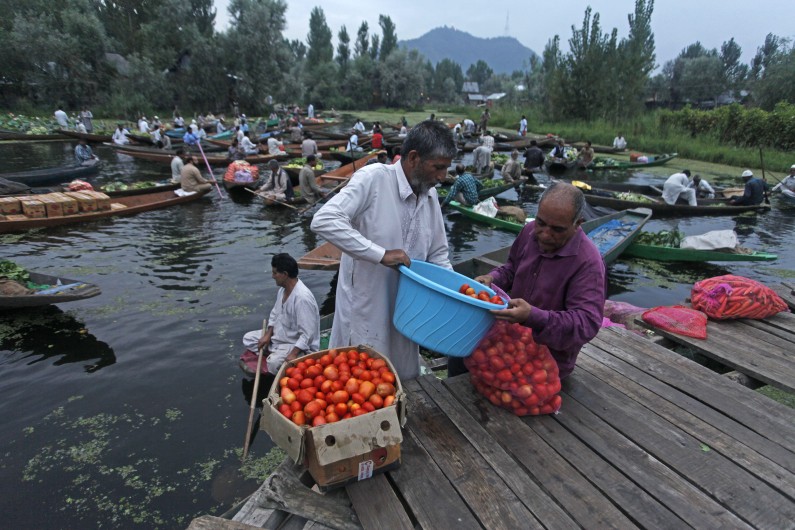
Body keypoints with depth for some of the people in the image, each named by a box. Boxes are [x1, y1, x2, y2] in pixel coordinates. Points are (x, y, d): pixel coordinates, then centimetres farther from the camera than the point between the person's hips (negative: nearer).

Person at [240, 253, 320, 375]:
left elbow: (307, 334, -31)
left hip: (300, 345, -9)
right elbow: (275, 313, 13)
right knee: (248, 339, 8)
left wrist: (293, 354, -35)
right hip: (279, 335, 10)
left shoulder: (302, 297, -31)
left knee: (274, 363, -32)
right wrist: (268, 334, 1)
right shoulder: (283, 289, -1)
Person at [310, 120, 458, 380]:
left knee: (405, 386, 21)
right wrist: (381, 254, -29)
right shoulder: (373, 178, -17)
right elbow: (323, 221, -28)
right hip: (365, 314, -6)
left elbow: (437, 254, 13)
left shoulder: (430, 194, 4)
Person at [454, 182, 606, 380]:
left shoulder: (588, 262, -25)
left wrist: (533, 317, -43)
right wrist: (492, 279, -6)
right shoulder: (530, 231, -4)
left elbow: (587, 323, -29)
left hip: (549, 358, -7)